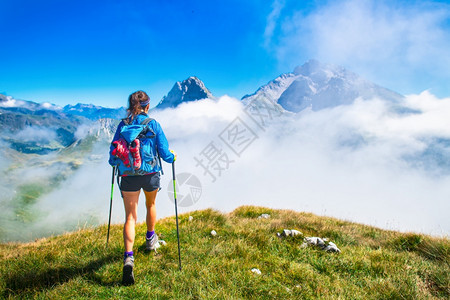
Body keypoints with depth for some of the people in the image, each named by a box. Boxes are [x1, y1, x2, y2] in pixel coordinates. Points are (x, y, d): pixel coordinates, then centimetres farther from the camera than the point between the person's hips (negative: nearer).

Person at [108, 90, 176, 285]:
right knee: (151, 205, 27)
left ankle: (128, 257, -12)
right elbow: (164, 153, -7)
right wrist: (173, 157, 14)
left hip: (128, 176, 0)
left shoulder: (123, 125, 0)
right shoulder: (153, 124, -5)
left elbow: (113, 156, 0)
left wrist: (114, 161, 22)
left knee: (130, 217, 3)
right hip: (150, 174, 0)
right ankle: (150, 239, 46)